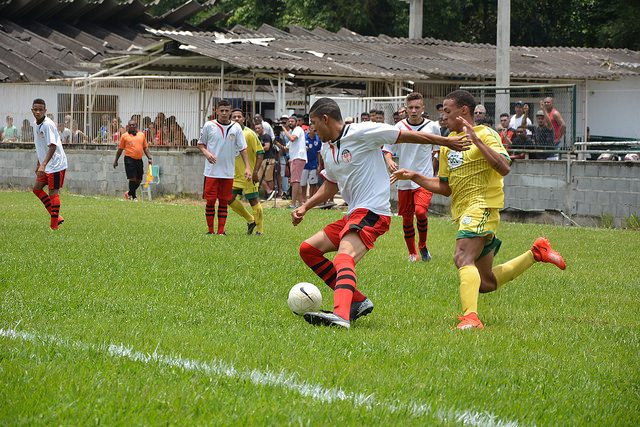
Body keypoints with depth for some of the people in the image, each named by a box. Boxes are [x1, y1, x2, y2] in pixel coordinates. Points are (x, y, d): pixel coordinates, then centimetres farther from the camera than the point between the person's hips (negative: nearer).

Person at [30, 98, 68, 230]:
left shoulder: (48, 124, -19)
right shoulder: (37, 125, 9)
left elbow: (52, 146, -27)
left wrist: (43, 165, -33)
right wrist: (38, 165, 23)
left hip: (56, 164, -10)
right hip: (46, 165, 10)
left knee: (53, 192, -7)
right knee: (37, 188, 11)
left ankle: (54, 225, -2)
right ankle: (56, 216, 14)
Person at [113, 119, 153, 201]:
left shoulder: (142, 135, 13)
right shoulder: (124, 136, 3)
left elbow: (145, 148, 16)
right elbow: (120, 149, 8)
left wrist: (149, 158, 4)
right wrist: (116, 160, 7)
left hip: (139, 160, 4)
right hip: (129, 159, -4)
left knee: (139, 180, 7)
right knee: (133, 178, -8)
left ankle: (129, 193, 26)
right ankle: (133, 196, 3)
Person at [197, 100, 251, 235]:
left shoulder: (236, 128, 2)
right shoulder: (209, 126, -1)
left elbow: (243, 148, 3)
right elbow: (200, 144, 9)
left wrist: (247, 167, -6)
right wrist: (206, 153, -13)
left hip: (228, 172, 1)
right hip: (211, 171, -1)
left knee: (224, 202, 5)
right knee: (210, 201, -2)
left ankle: (221, 231, 10)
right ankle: (210, 230, 8)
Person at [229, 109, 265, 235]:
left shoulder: (249, 134, -11)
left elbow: (260, 153, -13)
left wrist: (255, 172, -20)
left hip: (249, 175, -7)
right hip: (236, 175, 7)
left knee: (254, 201, -4)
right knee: (230, 199, 6)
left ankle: (260, 229, 7)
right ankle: (250, 220, 23)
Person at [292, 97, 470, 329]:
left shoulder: (361, 133, -10)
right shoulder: (327, 149, 16)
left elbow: (407, 136, -5)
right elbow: (330, 187, 30)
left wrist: (446, 142, -2)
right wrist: (304, 207, 17)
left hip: (373, 213, -10)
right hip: (353, 214, 10)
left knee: (344, 257, -31)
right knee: (308, 249, 8)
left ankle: (341, 315, -55)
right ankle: (357, 301, 6)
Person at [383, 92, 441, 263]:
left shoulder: (432, 127, -1)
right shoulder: (399, 127, -2)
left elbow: (437, 149, 15)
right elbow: (387, 148, 2)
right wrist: (389, 160, -17)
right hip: (404, 179, 2)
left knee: (420, 211, -20)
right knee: (406, 217, 6)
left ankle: (423, 246, 4)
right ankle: (412, 253, 22)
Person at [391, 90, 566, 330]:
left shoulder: (485, 134, -5)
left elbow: (504, 168, -22)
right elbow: (445, 188, 22)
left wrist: (476, 140, -25)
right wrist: (414, 177, 11)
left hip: (482, 205, -9)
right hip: (462, 211, 9)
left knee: (463, 258, -31)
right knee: (486, 283, 11)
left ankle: (470, 317, -43)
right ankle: (536, 253, 25)